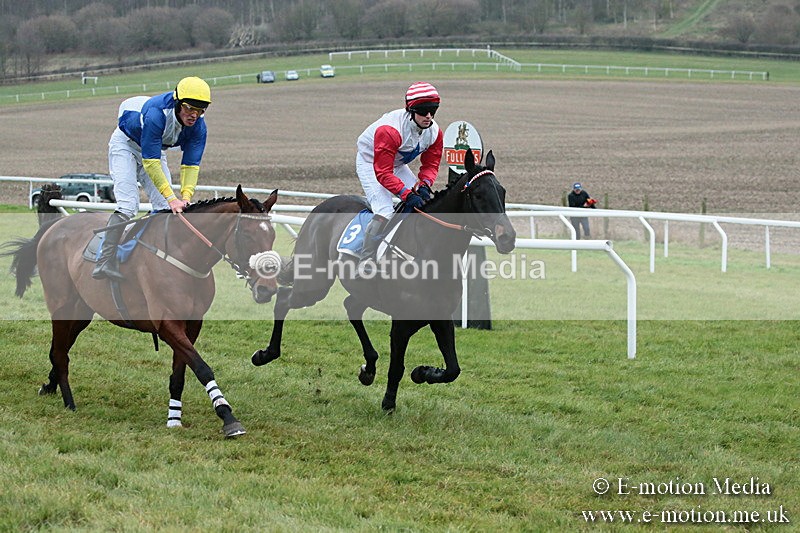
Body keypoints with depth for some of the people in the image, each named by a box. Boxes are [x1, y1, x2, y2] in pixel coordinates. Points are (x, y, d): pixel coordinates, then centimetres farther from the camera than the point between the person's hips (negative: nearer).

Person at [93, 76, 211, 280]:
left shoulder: (198, 126, -20)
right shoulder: (156, 114, -39)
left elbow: (191, 164, -18)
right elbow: (150, 162, -38)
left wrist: (185, 197, -34)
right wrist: (171, 198, -40)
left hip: (155, 149, 7)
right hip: (126, 144, -7)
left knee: (165, 208, -4)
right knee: (128, 204, -21)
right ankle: (105, 262, -25)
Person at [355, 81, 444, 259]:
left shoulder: (434, 131, -15)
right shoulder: (389, 130, -38)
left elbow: (431, 164, -5)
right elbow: (382, 173, -36)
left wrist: (424, 185, -26)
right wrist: (407, 195, -42)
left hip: (397, 165, 8)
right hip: (370, 163, -8)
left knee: (426, 203, -3)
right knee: (384, 212, -24)